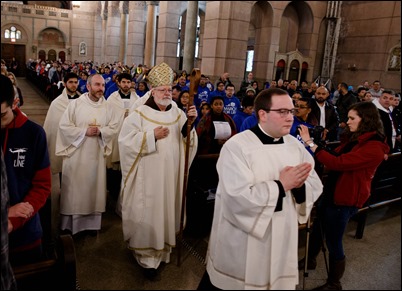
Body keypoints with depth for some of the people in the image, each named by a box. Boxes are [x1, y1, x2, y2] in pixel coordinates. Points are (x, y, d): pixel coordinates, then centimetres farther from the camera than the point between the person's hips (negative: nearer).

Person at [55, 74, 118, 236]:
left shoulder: (107, 107, 4)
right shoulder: (75, 104, -5)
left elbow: (114, 128, 3)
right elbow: (64, 126, -8)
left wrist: (100, 131, -15)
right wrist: (84, 131, -16)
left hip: (97, 155, 3)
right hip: (76, 154, -3)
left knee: (94, 187, 9)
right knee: (74, 188, 4)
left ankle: (92, 222, 21)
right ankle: (69, 223, 18)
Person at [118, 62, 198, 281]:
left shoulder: (178, 113, 6)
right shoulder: (139, 114, -6)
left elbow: (187, 141, 1)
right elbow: (126, 141, -12)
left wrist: (190, 123, -16)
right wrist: (152, 136, -20)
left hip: (171, 175, 4)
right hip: (148, 176, -4)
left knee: (166, 210, 14)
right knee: (148, 214, 2)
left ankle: (162, 249, 34)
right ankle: (147, 257, 16)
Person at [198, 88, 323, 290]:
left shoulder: (295, 145, 3)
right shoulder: (236, 146, -18)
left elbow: (316, 186, 4)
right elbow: (240, 197, -27)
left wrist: (299, 184, -18)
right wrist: (281, 185, -21)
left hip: (282, 240, 6)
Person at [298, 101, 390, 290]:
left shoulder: (374, 148, -23)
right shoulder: (354, 139, 6)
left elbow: (337, 163, -31)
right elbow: (336, 158, 14)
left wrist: (310, 143, -29)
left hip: (345, 199, -9)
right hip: (331, 192, 9)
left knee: (333, 242, 4)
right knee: (317, 227, 24)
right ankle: (310, 260, 49)